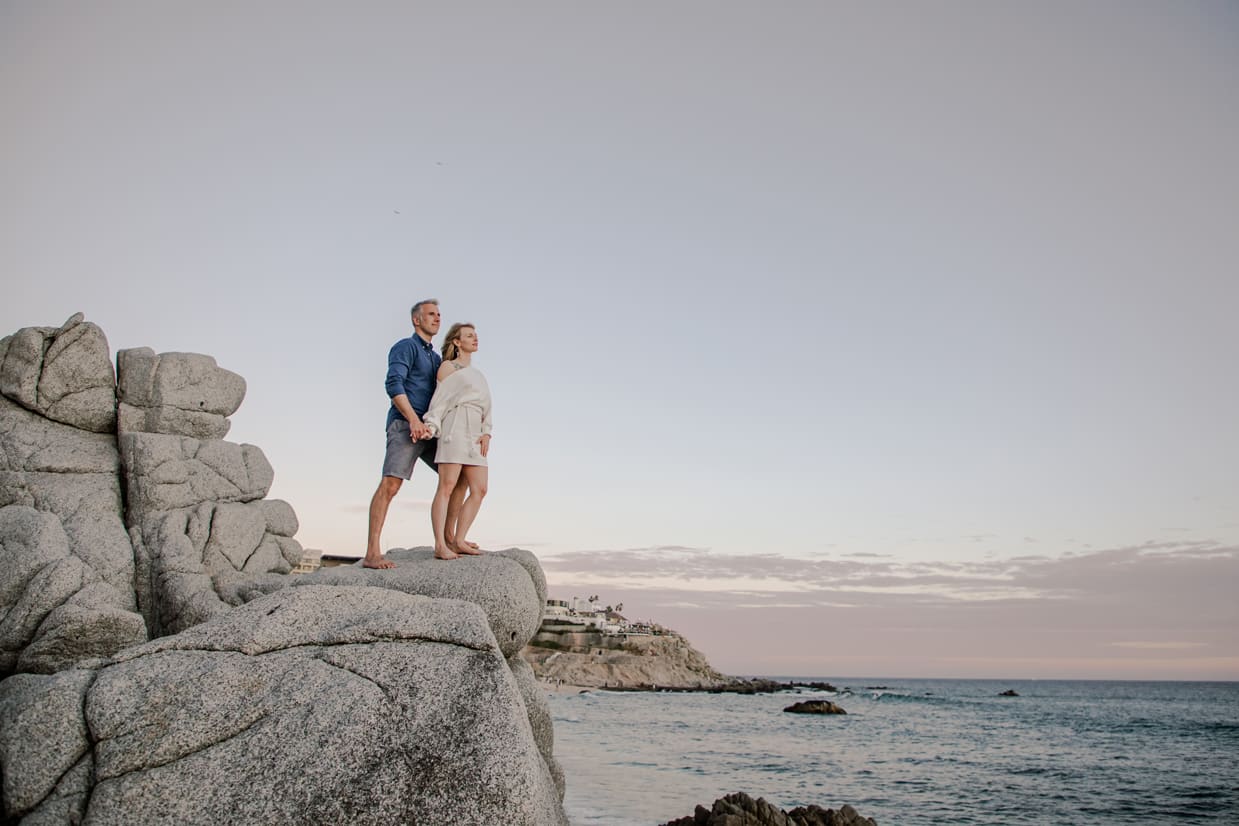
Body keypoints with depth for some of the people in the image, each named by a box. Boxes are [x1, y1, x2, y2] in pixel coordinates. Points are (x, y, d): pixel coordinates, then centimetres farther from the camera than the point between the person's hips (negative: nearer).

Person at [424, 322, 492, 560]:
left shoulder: (477, 374, 26)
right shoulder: (448, 367, 6)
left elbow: (485, 408, 18)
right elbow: (439, 400, -3)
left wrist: (486, 434, 1)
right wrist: (430, 427, -19)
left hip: (474, 434, 7)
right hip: (455, 428, -7)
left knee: (479, 490, -3)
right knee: (447, 487, -14)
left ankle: (458, 541, 0)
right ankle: (440, 545, -17)